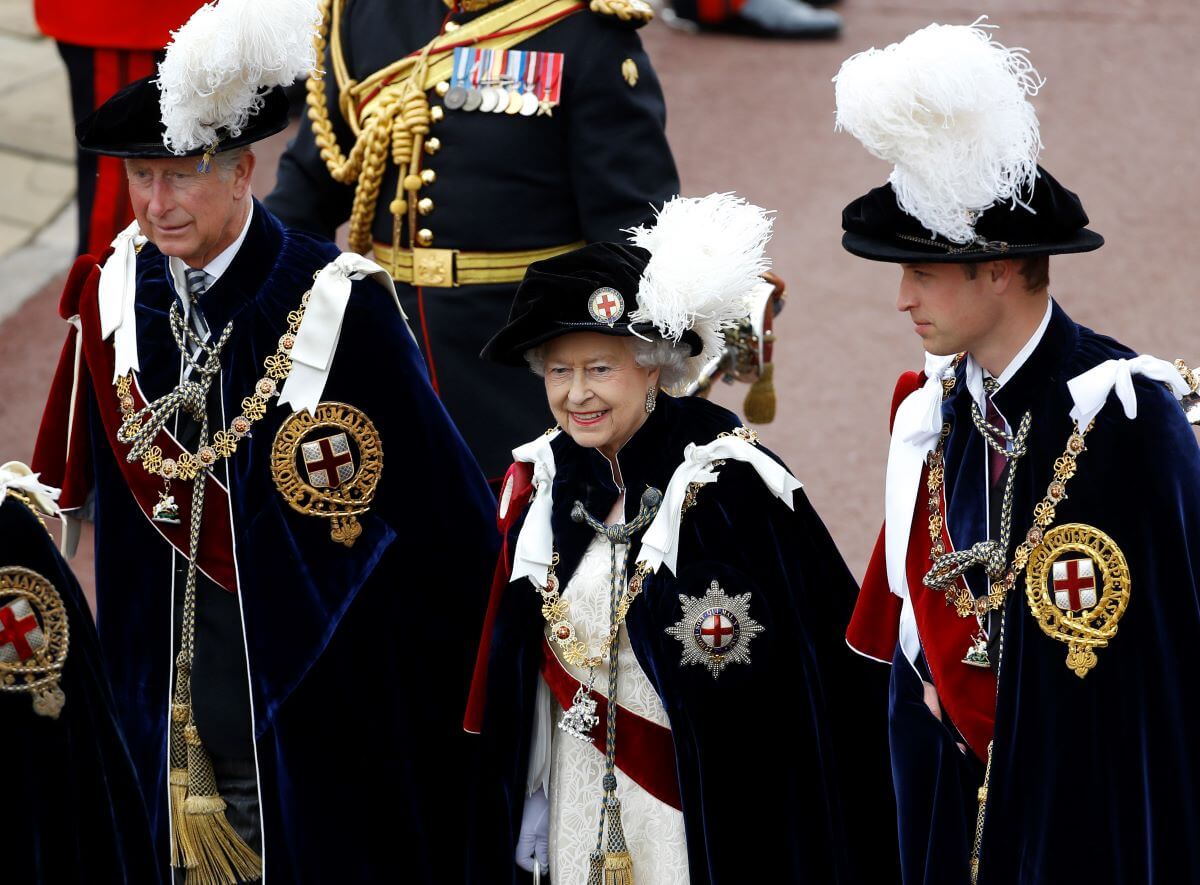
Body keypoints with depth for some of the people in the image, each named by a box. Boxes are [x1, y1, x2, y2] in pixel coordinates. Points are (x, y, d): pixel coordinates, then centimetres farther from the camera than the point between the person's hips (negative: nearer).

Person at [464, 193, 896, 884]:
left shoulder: (728, 482, -15)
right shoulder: (543, 484, 2)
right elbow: (517, 666, 11)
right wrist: (527, 803, 12)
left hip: (710, 799, -5)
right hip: (584, 796, 5)